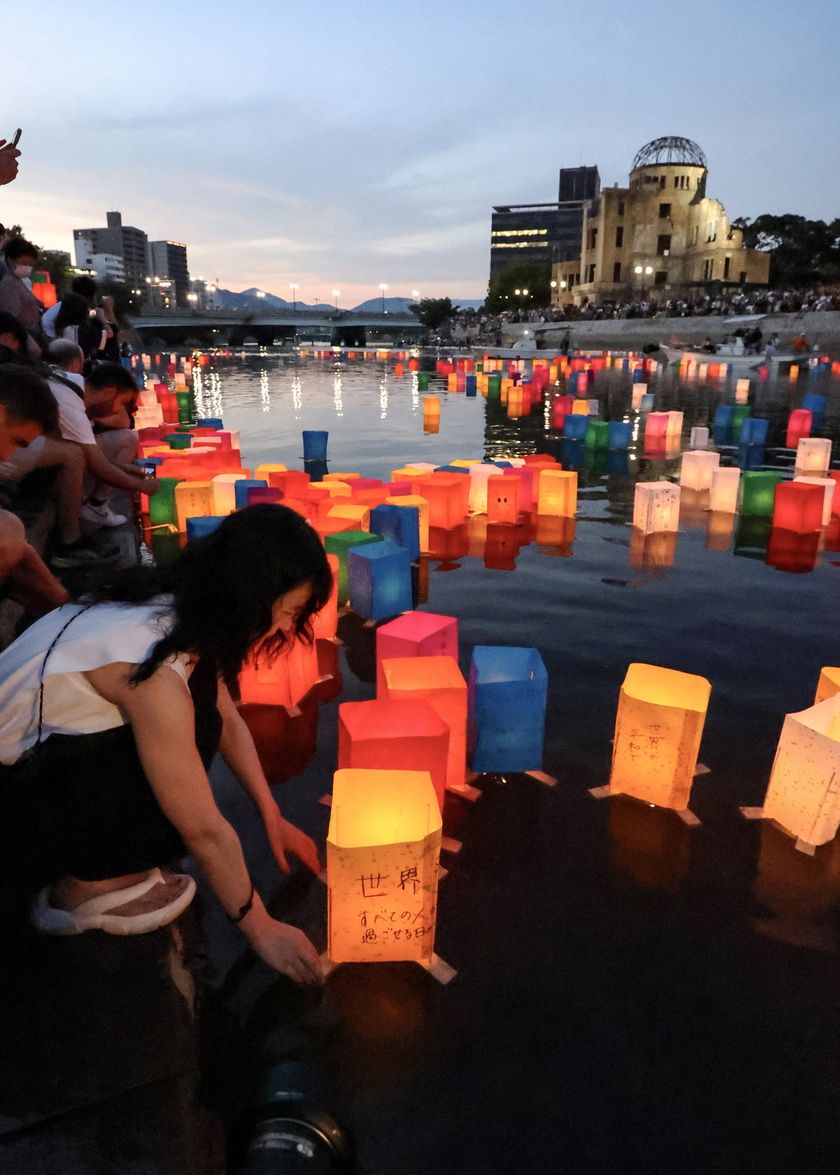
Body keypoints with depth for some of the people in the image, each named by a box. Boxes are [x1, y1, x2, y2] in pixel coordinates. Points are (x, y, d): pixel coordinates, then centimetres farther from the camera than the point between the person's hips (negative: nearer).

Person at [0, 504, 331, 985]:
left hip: (44, 747, 8)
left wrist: (273, 817, 6)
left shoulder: (176, 605, -7)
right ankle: (82, 889, -3)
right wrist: (261, 928, -12)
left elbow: (229, 722, 5)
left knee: (198, 712, -4)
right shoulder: (153, 672, -33)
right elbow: (205, 832, -25)